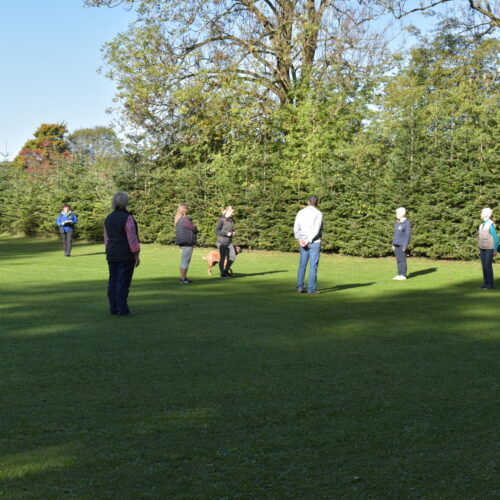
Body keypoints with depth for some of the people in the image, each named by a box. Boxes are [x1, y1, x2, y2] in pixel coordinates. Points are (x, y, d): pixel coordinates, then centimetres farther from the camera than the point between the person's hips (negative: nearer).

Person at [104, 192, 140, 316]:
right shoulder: (127, 218, -13)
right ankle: (122, 309, -3)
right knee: (123, 282, -4)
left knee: (113, 281, 9)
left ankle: (113, 308, 12)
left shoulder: (108, 218, 8)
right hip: (126, 255, -7)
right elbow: (132, 238, -14)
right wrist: (136, 256, -9)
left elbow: (106, 238, 13)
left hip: (112, 255, 7)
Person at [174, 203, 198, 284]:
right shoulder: (185, 219, -16)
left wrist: (193, 229, 5)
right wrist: (196, 228, 9)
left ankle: (183, 278, 20)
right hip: (187, 242, -10)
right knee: (185, 260, -8)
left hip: (183, 243, 10)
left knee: (185, 260, 16)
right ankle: (182, 278, -8)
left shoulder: (178, 219, 15)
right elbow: (194, 229, -13)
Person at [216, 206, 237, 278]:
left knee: (233, 256, -4)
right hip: (222, 242, -6)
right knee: (223, 257, -2)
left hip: (229, 242, 6)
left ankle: (226, 271, 15)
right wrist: (226, 234, -21)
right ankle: (222, 273, 11)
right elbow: (217, 231, -12)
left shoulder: (231, 220, 9)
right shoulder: (221, 219, -11)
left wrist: (233, 232, -1)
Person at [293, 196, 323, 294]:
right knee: (313, 266, -2)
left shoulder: (300, 212, 7)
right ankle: (311, 289, -4)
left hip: (303, 243, 4)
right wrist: (308, 241, -15)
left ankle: (300, 287, 6)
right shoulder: (318, 214, -5)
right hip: (315, 242, -4)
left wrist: (300, 240, -12)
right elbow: (316, 229, -16)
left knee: (302, 265, 10)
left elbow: (296, 227, -3)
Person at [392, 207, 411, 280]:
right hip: (397, 244, 8)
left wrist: (404, 246, -17)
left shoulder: (407, 223, -10)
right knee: (398, 260, 9)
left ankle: (403, 275, -2)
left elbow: (407, 235, -13)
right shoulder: (398, 223, 15)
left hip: (402, 245, -8)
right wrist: (393, 244, 15)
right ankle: (399, 274, 13)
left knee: (402, 260, -6)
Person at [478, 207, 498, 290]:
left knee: (488, 266, -7)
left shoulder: (491, 225, -17)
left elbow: (496, 238, -16)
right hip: (482, 249, 8)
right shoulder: (482, 225, 10)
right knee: (484, 266, 6)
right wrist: (480, 249, 16)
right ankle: (486, 284, 11)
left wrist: (495, 250, -17)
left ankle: (490, 284, -1)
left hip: (489, 249, -8)